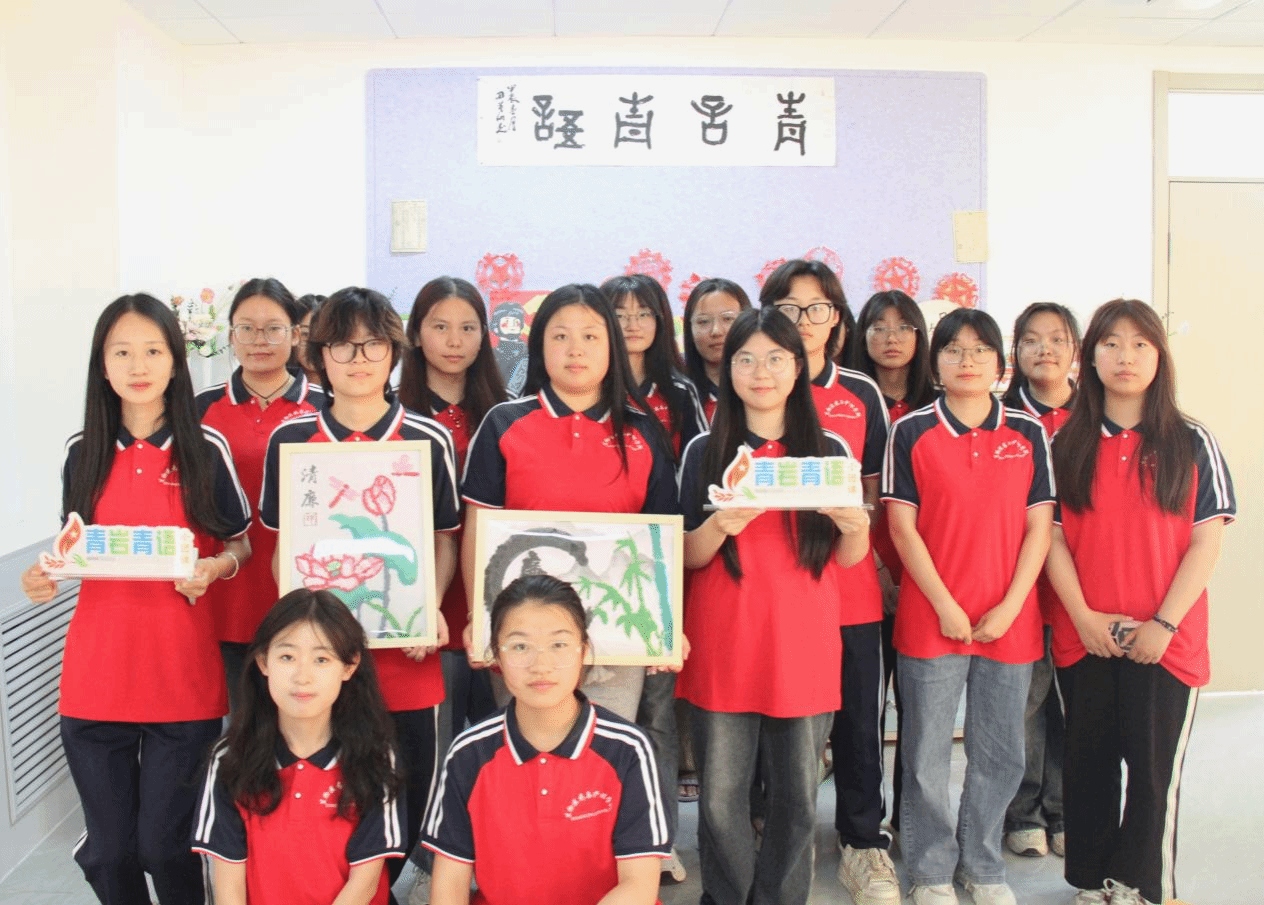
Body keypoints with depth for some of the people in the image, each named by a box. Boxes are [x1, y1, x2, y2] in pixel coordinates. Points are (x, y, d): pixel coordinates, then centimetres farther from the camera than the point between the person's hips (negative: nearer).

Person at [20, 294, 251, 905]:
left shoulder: (206, 450, -2)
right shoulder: (83, 455, 6)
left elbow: (241, 543, 6)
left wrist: (214, 568, -15)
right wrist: (44, 578, -6)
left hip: (183, 677, -3)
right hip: (96, 676, 3)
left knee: (164, 846, 2)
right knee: (108, 852, 10)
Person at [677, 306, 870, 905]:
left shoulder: (829, 451, 6)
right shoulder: (705, 452, 4)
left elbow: (849, 559, 8)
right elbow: (687, 556, 2)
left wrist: (855, 526, -14)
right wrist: (722, 526, -19)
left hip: (803, 649, 1)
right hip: (723, 648, 0)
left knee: (796, 797, 6)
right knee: (721, 797, 4)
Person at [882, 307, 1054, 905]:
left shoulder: (1028, 434, 4)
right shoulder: (910, 432, -2)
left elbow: (1039, 526, 2)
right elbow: (901, 526, -5)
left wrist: (1009, 607, -8)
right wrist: (945, 605, -10)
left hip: (1010, 621, 2)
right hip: (929, 619, -2)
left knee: (1000, 755, 12)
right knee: (927, 756, 6)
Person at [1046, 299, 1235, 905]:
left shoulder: (1192, 444, 1)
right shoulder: (1066, 444, 5)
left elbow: (1206, 542, -4)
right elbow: (1052, 537, 2)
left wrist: (1164, 623, -12)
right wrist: (1083, 616, -9)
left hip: (1165, 643, -1)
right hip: (1083, 637, 2)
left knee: (1155, 767, 3)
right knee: (1088, 763, 10)